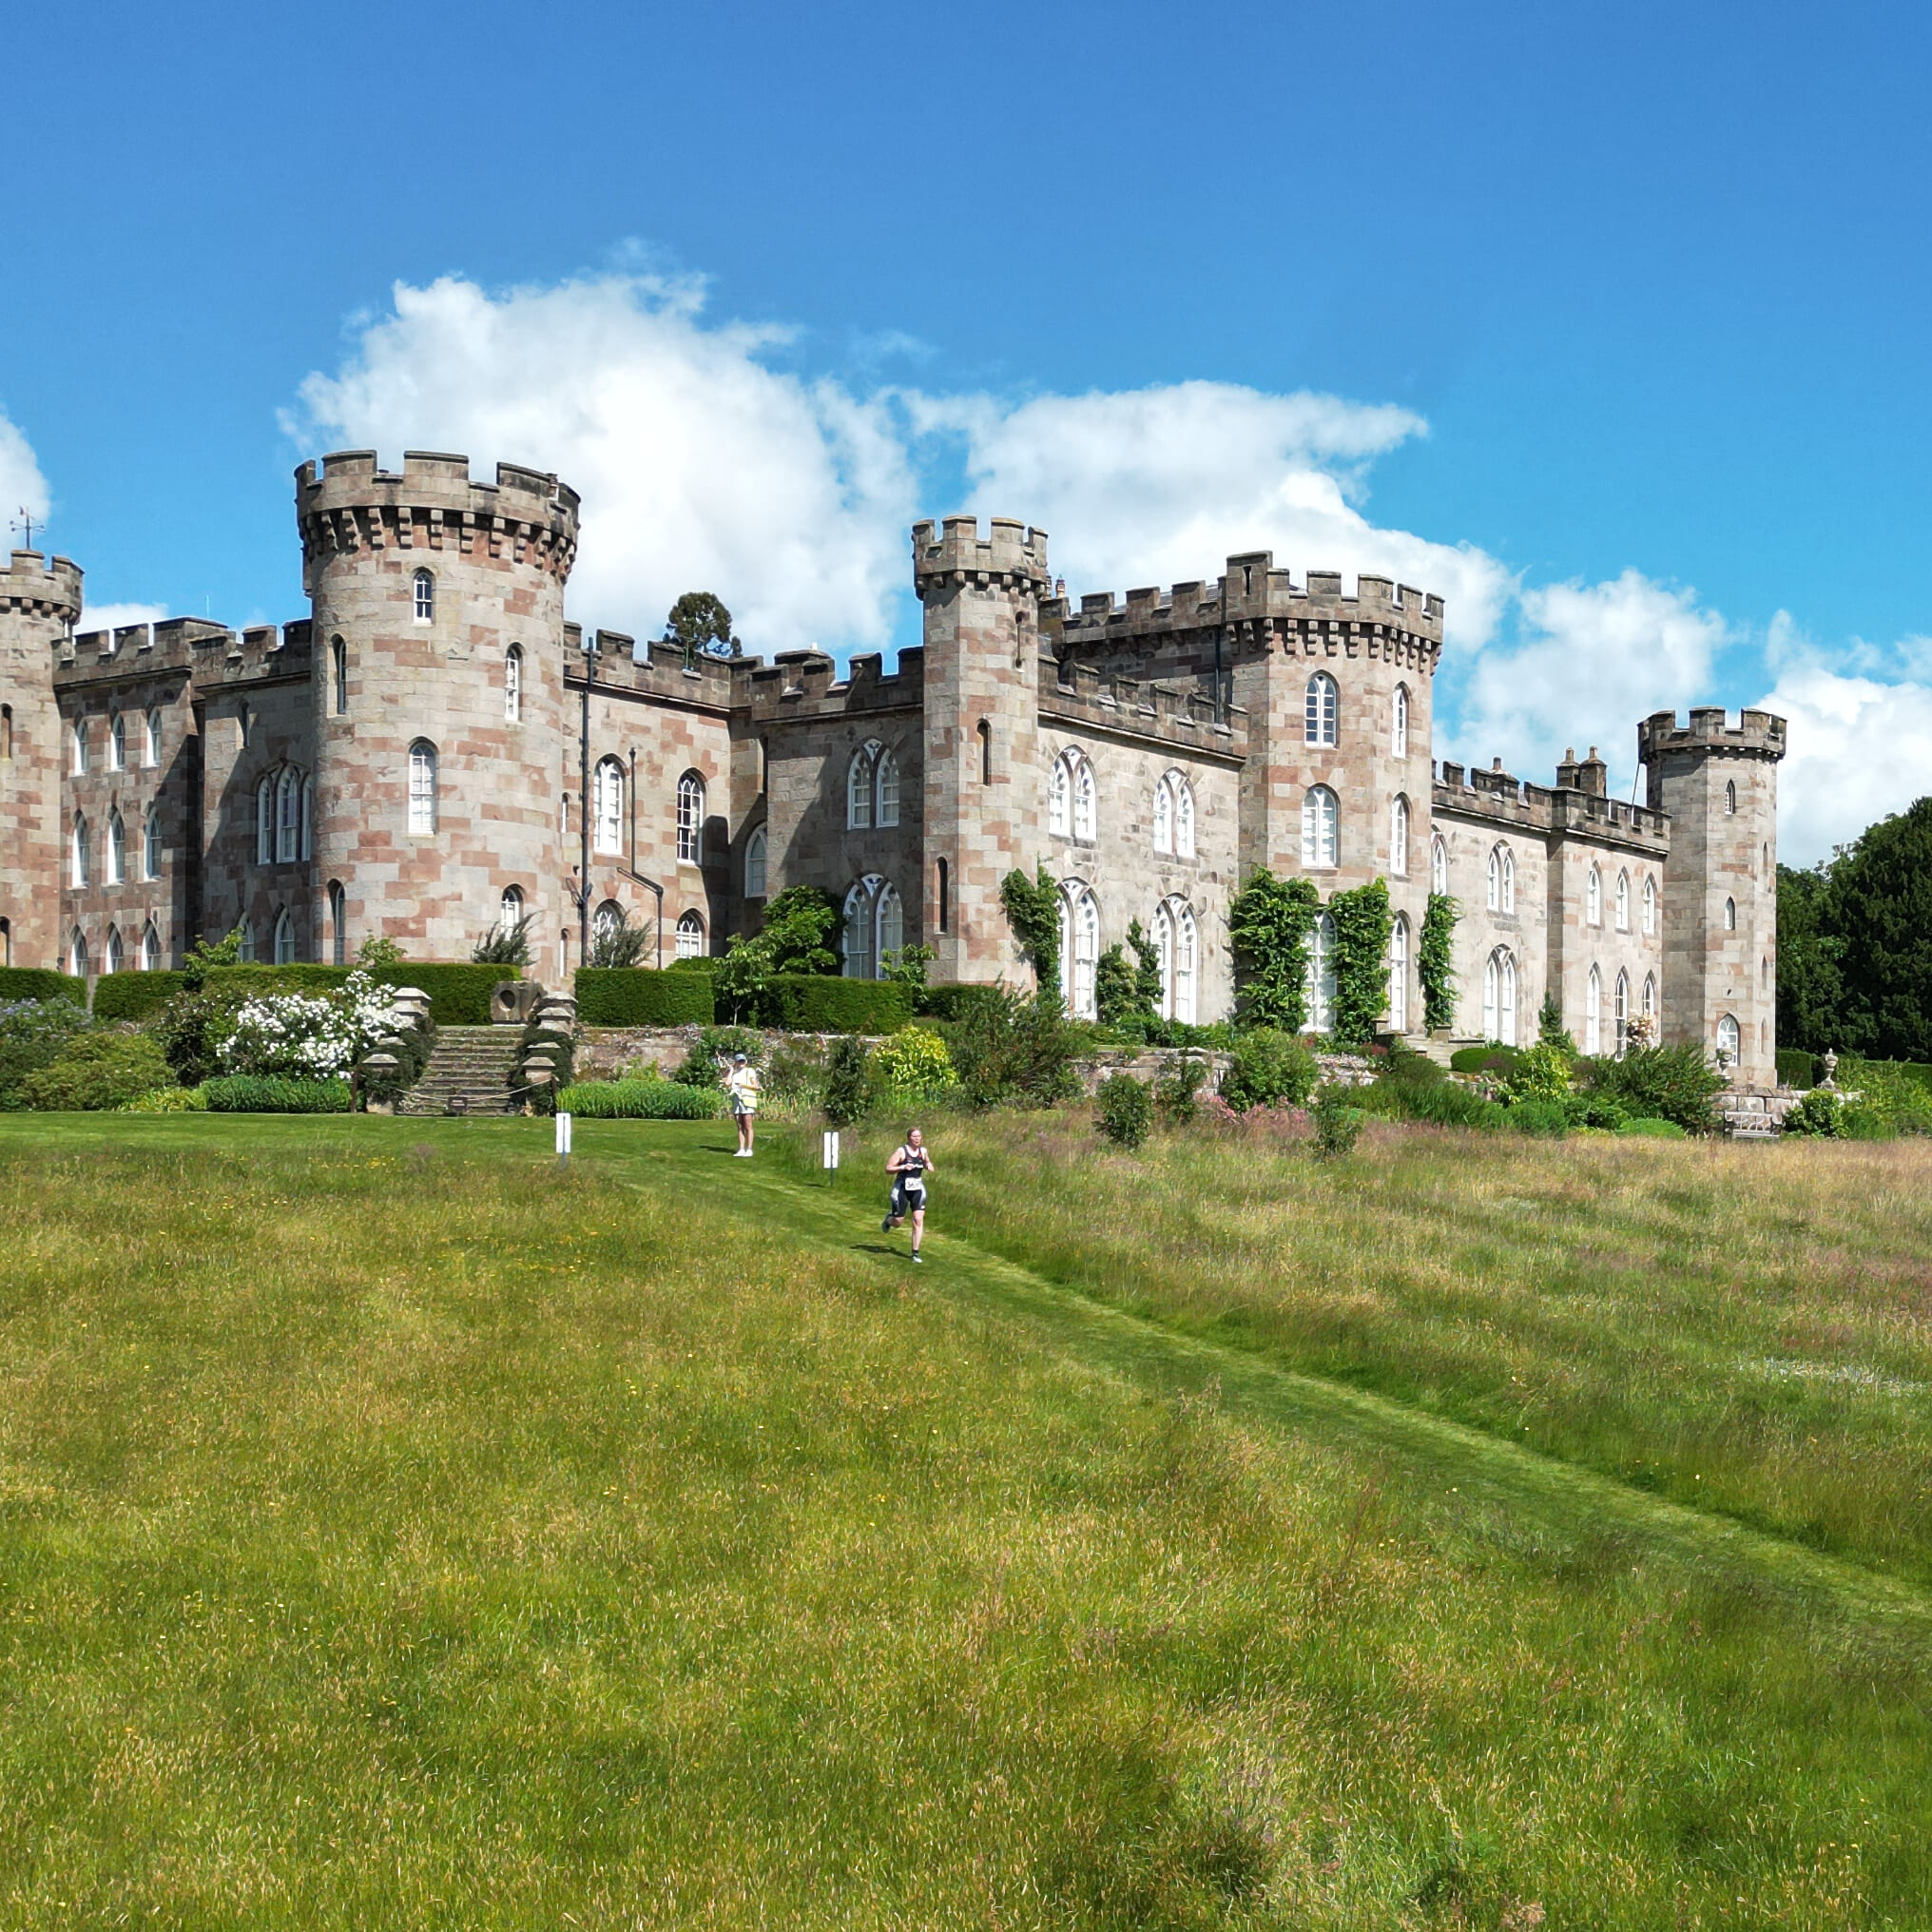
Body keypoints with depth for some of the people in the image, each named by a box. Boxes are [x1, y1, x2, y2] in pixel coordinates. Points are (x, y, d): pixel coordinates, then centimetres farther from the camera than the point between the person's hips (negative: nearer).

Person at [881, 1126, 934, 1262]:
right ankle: (889, 1219, 44)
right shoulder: (901, 1151, -9)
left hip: (918, 1190, 3)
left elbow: (929, 1166, 23)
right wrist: (903, 1167, -24)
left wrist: (929, 1166, -1)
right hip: (902, 1188, -3)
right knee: (897, 1222, 5)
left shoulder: (923, 1151, 5)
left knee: (918, 1220, -10)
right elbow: (888, 1169, -10)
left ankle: (915, 1252, -4)